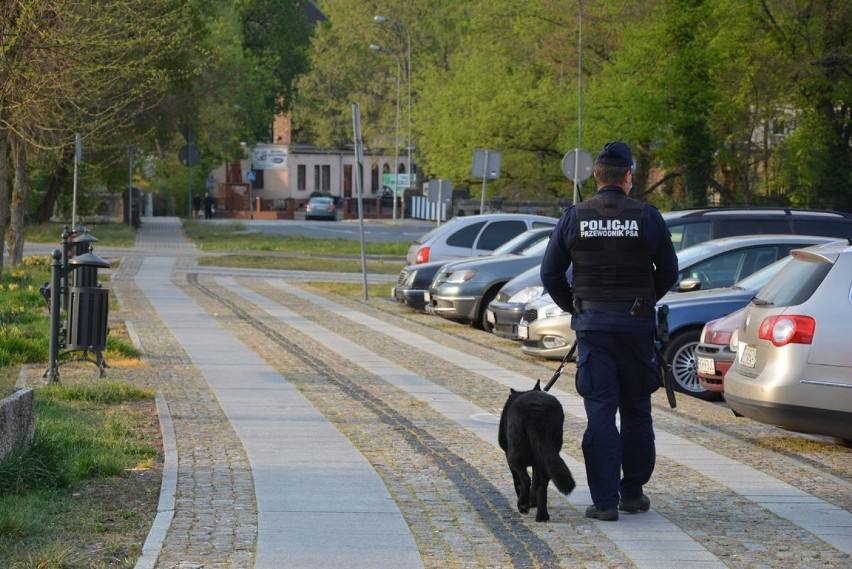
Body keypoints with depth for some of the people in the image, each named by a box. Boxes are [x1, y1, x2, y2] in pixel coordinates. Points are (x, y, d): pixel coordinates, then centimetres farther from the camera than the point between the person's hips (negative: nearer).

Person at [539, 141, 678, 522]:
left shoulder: (574, 218, -1)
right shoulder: (648, 218, -3)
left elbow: (550, 273, 2)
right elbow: (668, 272, 4)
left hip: (592, 324, 0)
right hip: (637, 326, 0)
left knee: (600, 412, 0)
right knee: (636, 411, 13)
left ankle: (605, 501, -3)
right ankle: (633, 493, 19)